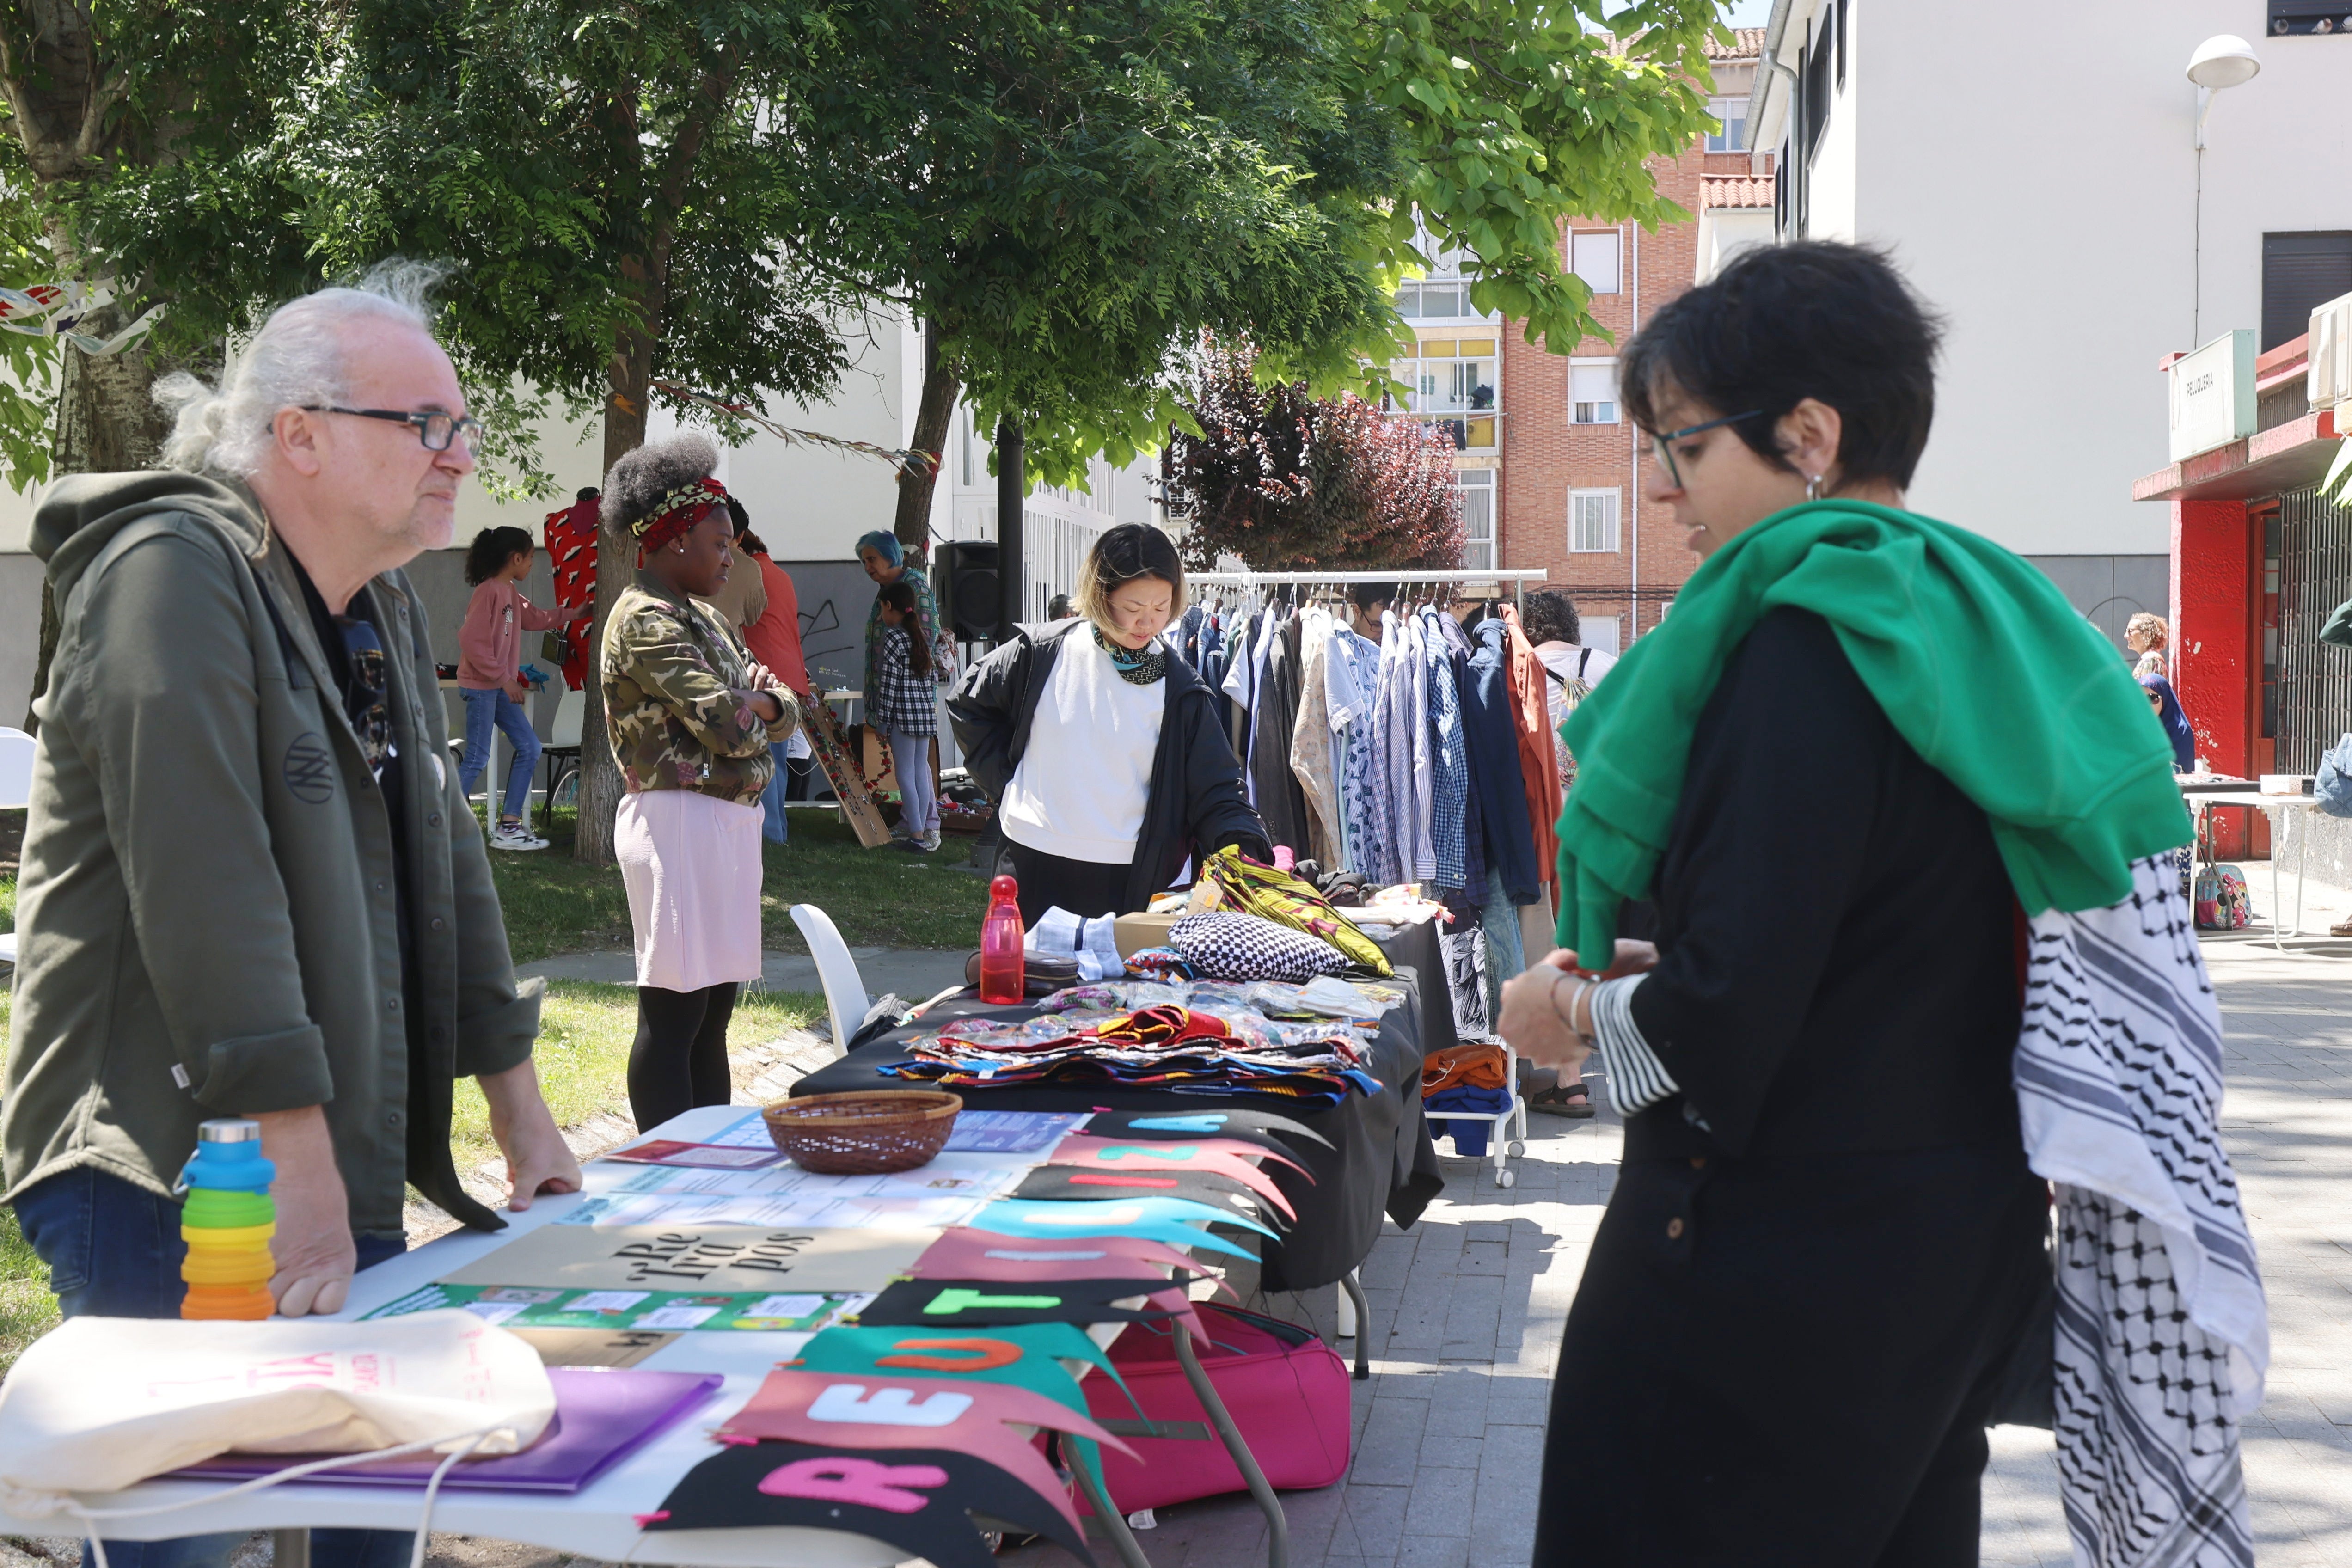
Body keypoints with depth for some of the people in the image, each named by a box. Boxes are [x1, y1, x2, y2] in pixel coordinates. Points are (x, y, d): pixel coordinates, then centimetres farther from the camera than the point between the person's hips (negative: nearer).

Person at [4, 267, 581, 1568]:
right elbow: (205, 885, -24)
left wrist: (518, 1112, 16)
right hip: (167, 1178, -8)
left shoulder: (387, 610, 13)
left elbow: (442, 855, 18)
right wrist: (301, 1169, -26)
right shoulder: (176, 572, -16)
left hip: (345, 1178, 8)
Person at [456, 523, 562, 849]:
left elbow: (534, 618, 29)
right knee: (477, 759, -8)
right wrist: (504, 678, -20)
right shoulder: (488, 592, -17)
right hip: (480, 686, -10)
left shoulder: (511, 594, 12)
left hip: (500, 687, 10)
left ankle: (509, 826, 11)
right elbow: (472, 642, -22)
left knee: (529, 748, 8)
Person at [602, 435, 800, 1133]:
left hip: (729, 820, 10)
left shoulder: (699, 615, 18)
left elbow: (784, 711, 17)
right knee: (673, 1013, -7)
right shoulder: (646, 620, -12)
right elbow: (726, 724, -20)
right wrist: (759, 704, 2)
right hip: (681, 820, -10)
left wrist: (764, 701, -7)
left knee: (714, 1010, 13)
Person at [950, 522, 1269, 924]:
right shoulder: (1043, 653, -2)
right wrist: (1005, 779, 3)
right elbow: (968, 706, 12)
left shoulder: (1179, 690, -2)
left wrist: (1244, 847, -22)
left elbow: (1215, 790, -4)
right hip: (1033, 867, 1)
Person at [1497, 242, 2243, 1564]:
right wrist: (1649, 969, 9)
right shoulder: (1974, 632, 8)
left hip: (1775, 1272, -9)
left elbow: (1727, 1018, -23)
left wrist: (1580, 1010, -5)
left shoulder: (1805, 651, -20)